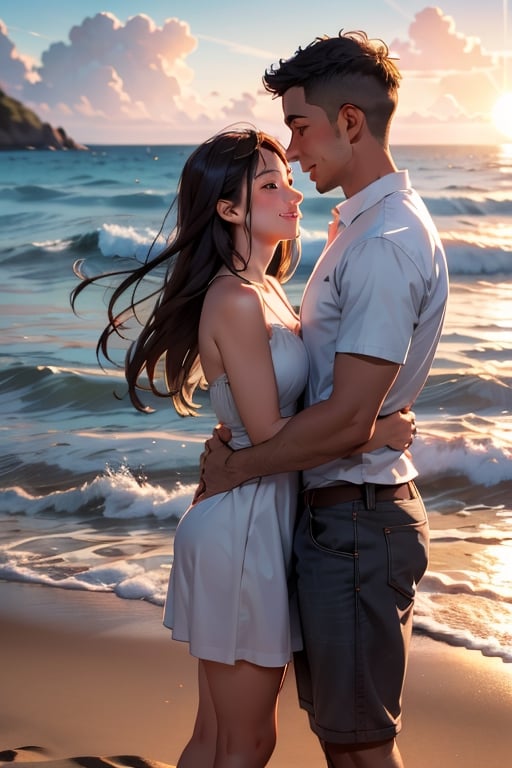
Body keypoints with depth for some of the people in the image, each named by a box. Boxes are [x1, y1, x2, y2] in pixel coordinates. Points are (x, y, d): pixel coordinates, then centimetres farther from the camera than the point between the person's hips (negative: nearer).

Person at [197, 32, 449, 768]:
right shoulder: (361, 224, 12)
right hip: (329, 511, 10)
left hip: (359, 520, -10)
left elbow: (347, 420, -25)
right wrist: (241, 433, 4)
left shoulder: (386, 244, -22)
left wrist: (237, 467, -12)